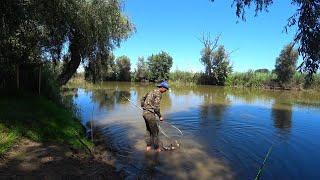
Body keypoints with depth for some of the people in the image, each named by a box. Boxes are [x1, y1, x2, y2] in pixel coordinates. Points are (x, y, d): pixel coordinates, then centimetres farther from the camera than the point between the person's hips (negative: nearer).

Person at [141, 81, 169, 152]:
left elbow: (143, 99, 24)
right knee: (155, 131, 5)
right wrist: (160, 116, -8)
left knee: (149, 130, 20)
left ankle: (148, 146, 28)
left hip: (145, 112, 9)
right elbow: (156, 107, -19)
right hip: (150, 114, -9)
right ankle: (157, 148, 16)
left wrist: (143, 107, 30)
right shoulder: (159, 93, -13)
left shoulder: (152, 91, 16)